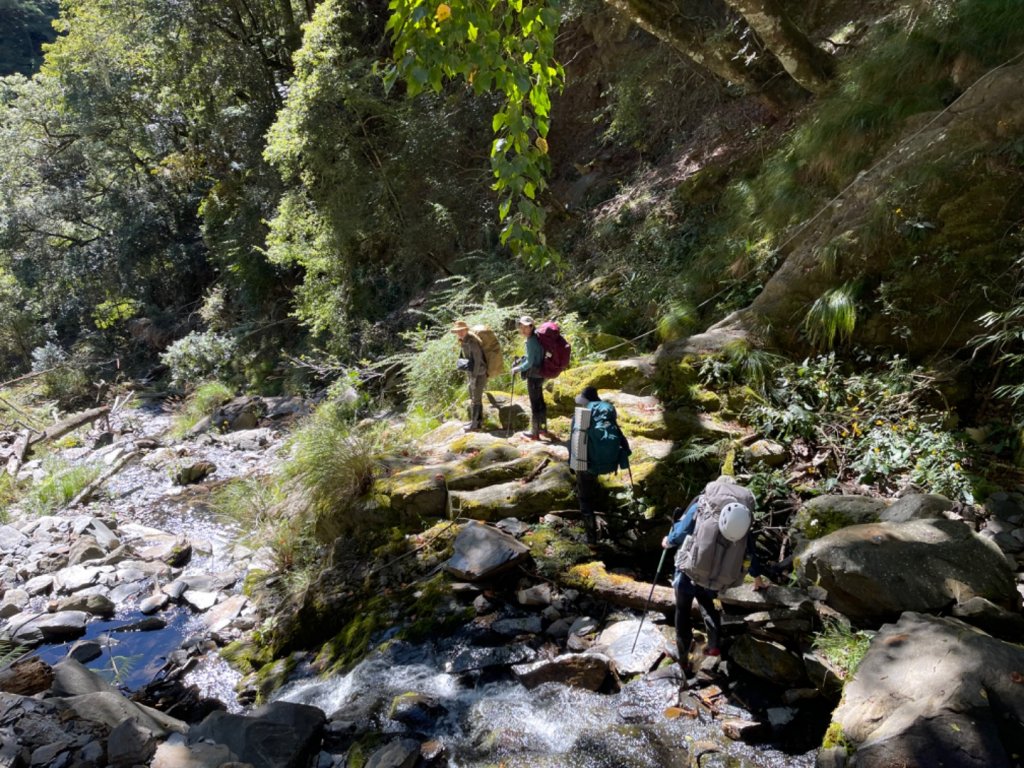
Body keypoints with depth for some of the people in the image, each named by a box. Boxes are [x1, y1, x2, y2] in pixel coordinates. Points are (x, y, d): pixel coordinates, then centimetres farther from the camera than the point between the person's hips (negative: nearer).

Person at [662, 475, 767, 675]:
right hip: (718, 578, 3)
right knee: (706, 603, 33)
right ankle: (714, 645, 23)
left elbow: (682, 529, 10)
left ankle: (683, 660, 19)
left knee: (683, 612, 17)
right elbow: (750, 549, 24)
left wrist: (669, 541, 33)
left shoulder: (702, 504, 4)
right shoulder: (744, 515, 13)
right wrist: (757, 578, 41)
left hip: (690, 571, -3)